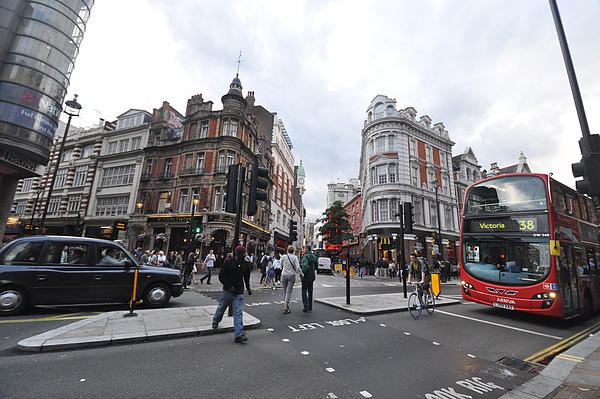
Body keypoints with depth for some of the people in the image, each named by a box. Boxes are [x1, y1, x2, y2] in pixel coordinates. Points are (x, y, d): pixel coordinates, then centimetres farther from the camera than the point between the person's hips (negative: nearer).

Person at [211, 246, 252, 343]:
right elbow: (221, 276, -6)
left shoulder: (246, 264, 3)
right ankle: (215, 321, 50)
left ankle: (238, 335, -2)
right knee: (221, 308, 19)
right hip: (227, 291, -1)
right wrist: (229, 286, -14)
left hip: (239, 293, 2)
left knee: (238, 313, -5)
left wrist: (248, 288, 20)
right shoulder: (228, 262, -10)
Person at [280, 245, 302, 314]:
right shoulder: (295, 257, -7)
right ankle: (286, 307, -4)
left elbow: (281, 265, 11)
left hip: (284, 275, 2)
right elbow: (297, 267, -12)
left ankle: (286, 305, 26)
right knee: (289, 291, 1)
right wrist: (301, 274, -1)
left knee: (285, 291, 16)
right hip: (292, 275, -1)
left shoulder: (283, 257, -2)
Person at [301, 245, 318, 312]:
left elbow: (305, 265, -31)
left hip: (306, 277, -7)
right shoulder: (314, 256, 7)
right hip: (312, 277, 7)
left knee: (304, 291, 2)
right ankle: (310, 306, 21)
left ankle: (306, 306, -2)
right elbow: (316, 266, 14)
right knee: (310, 291, 15)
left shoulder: (306, 256, -17)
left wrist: (302, 273, -22)